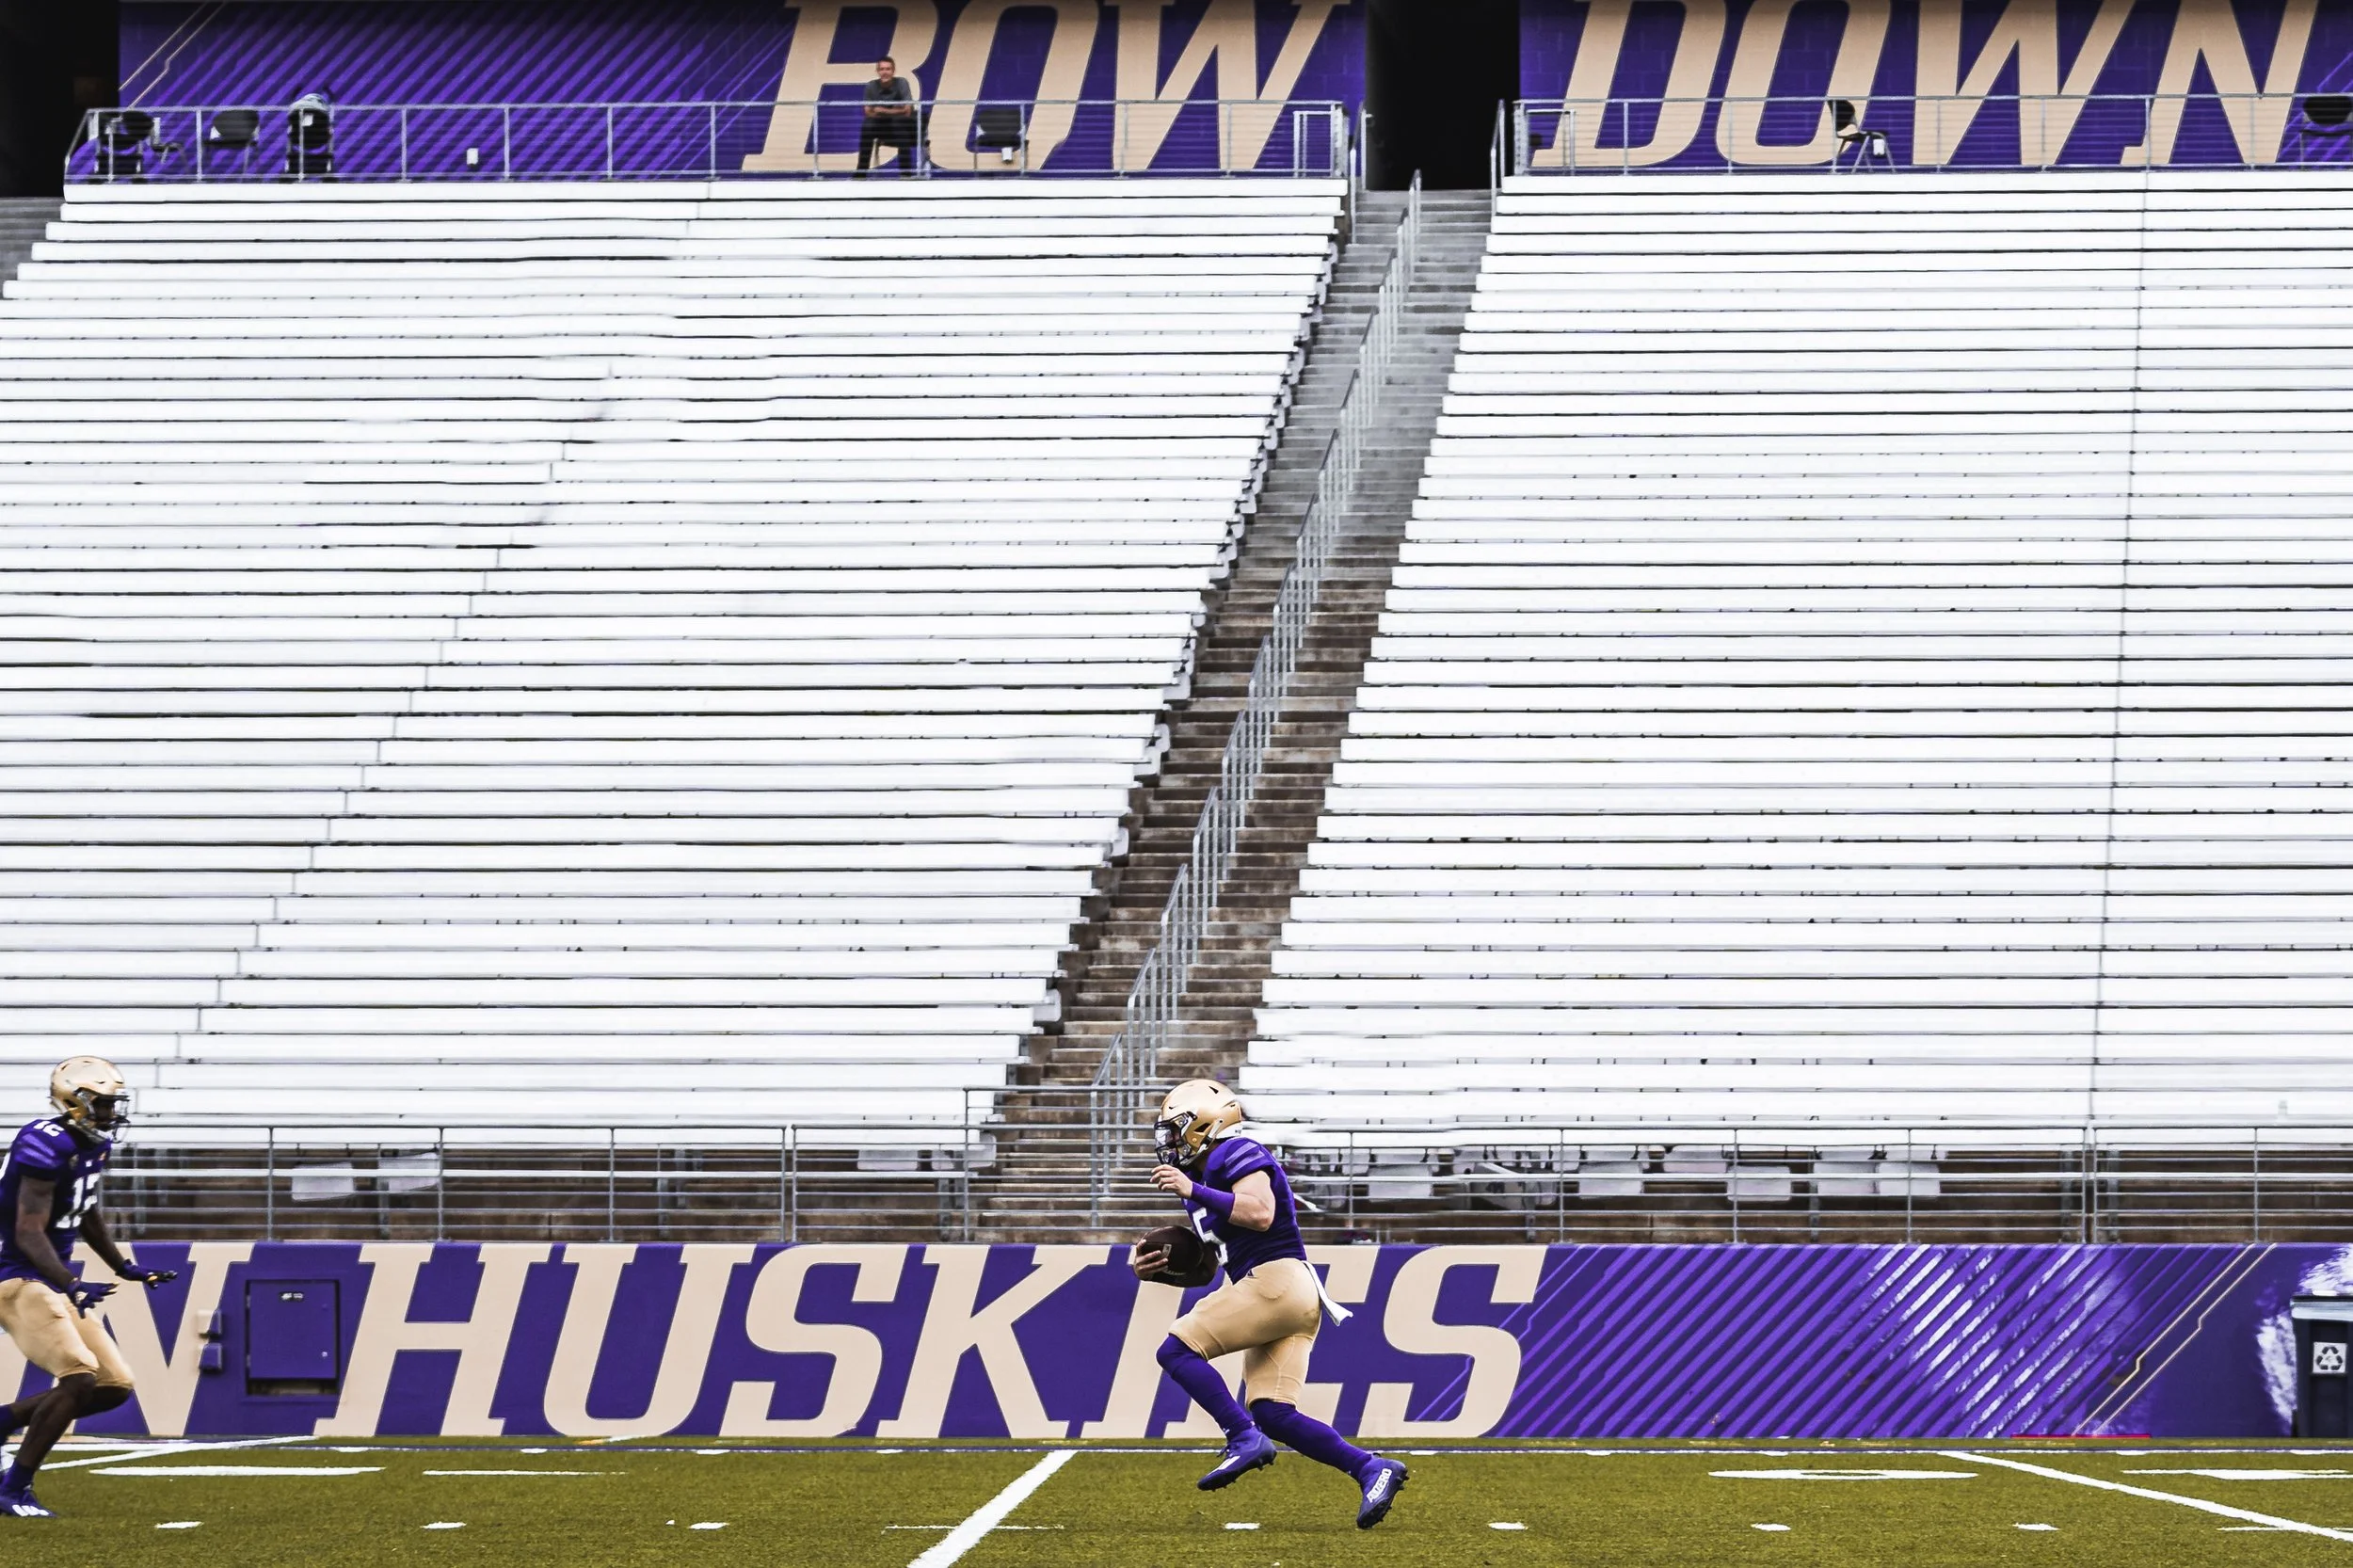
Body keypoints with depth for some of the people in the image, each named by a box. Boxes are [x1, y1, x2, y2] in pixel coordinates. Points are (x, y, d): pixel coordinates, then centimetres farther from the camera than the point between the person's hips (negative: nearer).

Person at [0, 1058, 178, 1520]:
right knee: (80, 1378, -21)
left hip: (53, 1282, 10)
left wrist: (126, 1269, 27)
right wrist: (73, 1287, -35)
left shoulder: (94, 1145, 9)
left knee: (114, 1386, 5)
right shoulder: (48, 1146, -20)